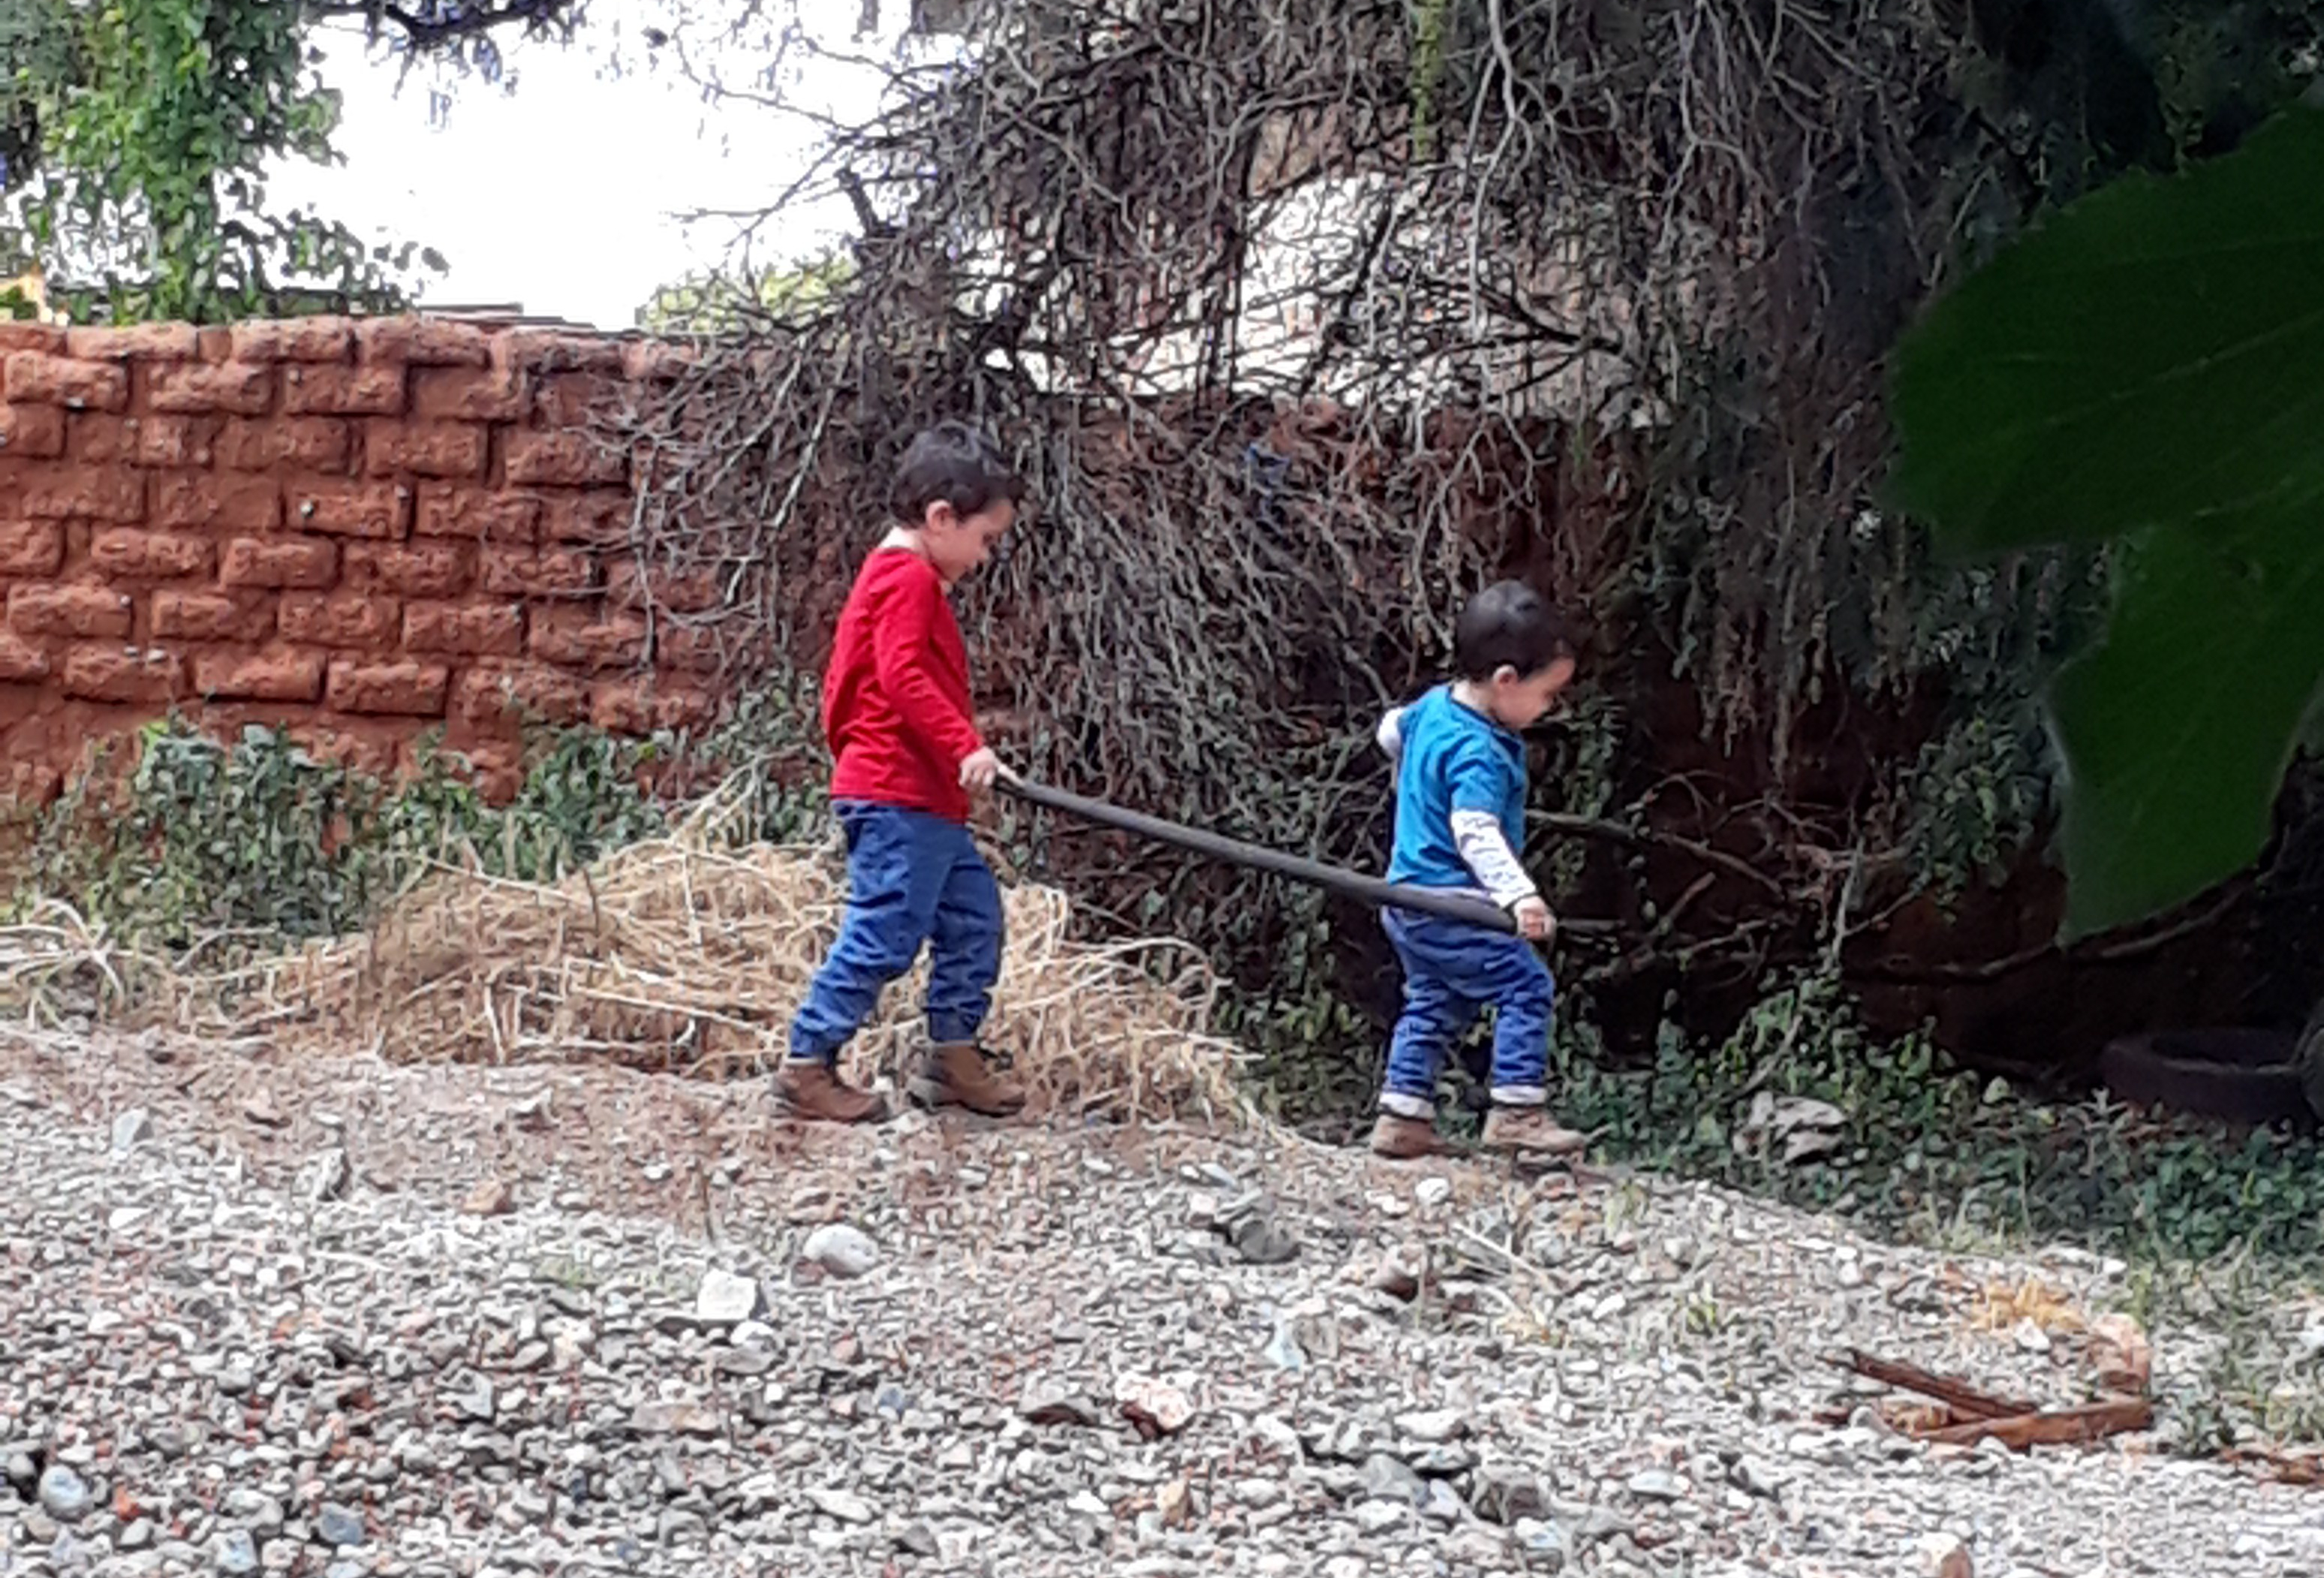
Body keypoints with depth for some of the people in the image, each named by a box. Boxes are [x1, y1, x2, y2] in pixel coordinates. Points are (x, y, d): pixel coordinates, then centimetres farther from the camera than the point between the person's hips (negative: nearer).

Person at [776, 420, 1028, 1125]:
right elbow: (904, 677, -24)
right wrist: (964, 745, -27)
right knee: (882, 934, -9)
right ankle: (807, 1065, -2)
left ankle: (951, 1054, 22)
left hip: (926, 801, 11)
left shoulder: (894, 577, 21)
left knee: (973, 915, 15)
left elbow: (843, 683, 26)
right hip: (898, 798, -11)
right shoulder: (909, 578, -12)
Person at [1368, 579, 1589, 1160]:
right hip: (1450, 903, -10)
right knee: (1524, 985, -11)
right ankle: (1516, 1111, -13)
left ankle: (1402, 1118, 18)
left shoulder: (1434, 705, 6)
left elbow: (1392, 730, 28)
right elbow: (1476, 831, -36)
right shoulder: (1478, 753, -23)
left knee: (1433, 1003, 17)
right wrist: (1519, 894, -48)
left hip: (1411, 903, 10)